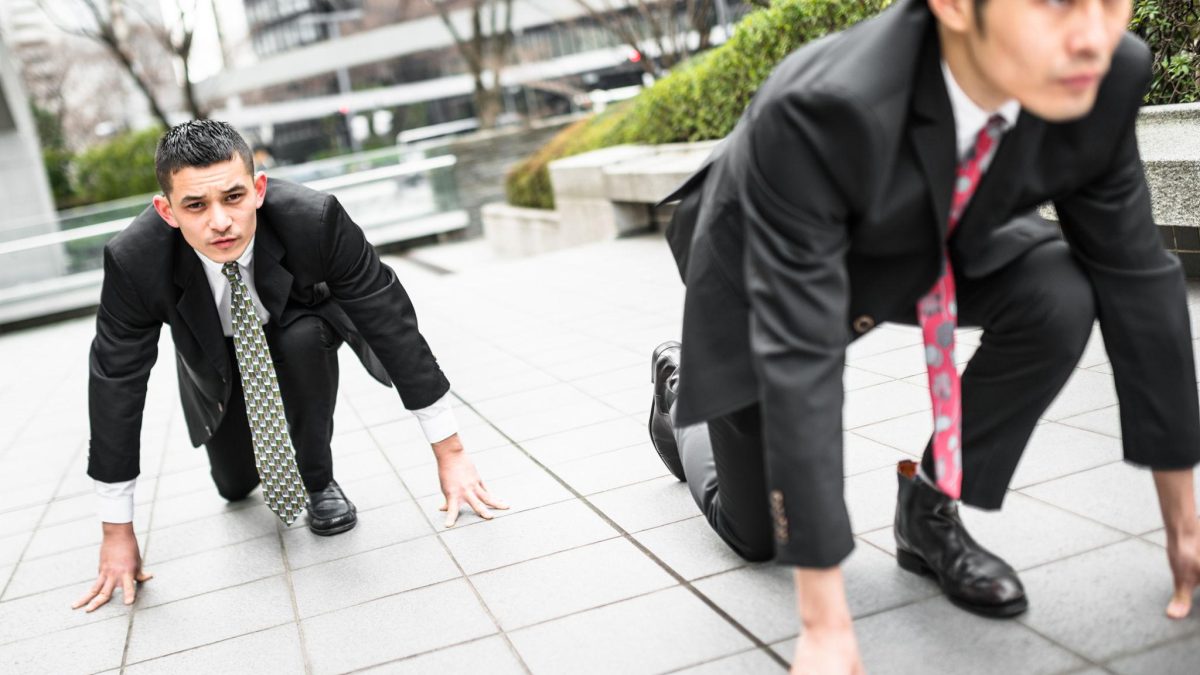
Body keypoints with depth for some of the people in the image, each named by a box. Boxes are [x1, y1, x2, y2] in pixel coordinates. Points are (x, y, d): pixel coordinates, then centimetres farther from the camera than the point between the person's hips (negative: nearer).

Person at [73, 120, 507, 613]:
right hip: (215, 352, 2)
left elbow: (390, 319, -31)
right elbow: (117, 381, -24)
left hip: (298, 328, -1)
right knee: (235, 486, 5)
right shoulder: (134, 261, -34)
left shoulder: (312, 219, -39)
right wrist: (117, 531, -20)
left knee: (304, 336, -35)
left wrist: (450, 452, -28)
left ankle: (318, 479, -12)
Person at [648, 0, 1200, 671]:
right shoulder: (817, 112, -42)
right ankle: (682, 388, 37)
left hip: (926, 245, 4)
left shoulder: (1102, 82, -28)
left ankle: (929, 508, -3)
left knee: (1061, 298, -25)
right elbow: (798, 357, -40)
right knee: (758, 532, 7)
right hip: (768, 274, -3)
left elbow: (1136, 277, -16)